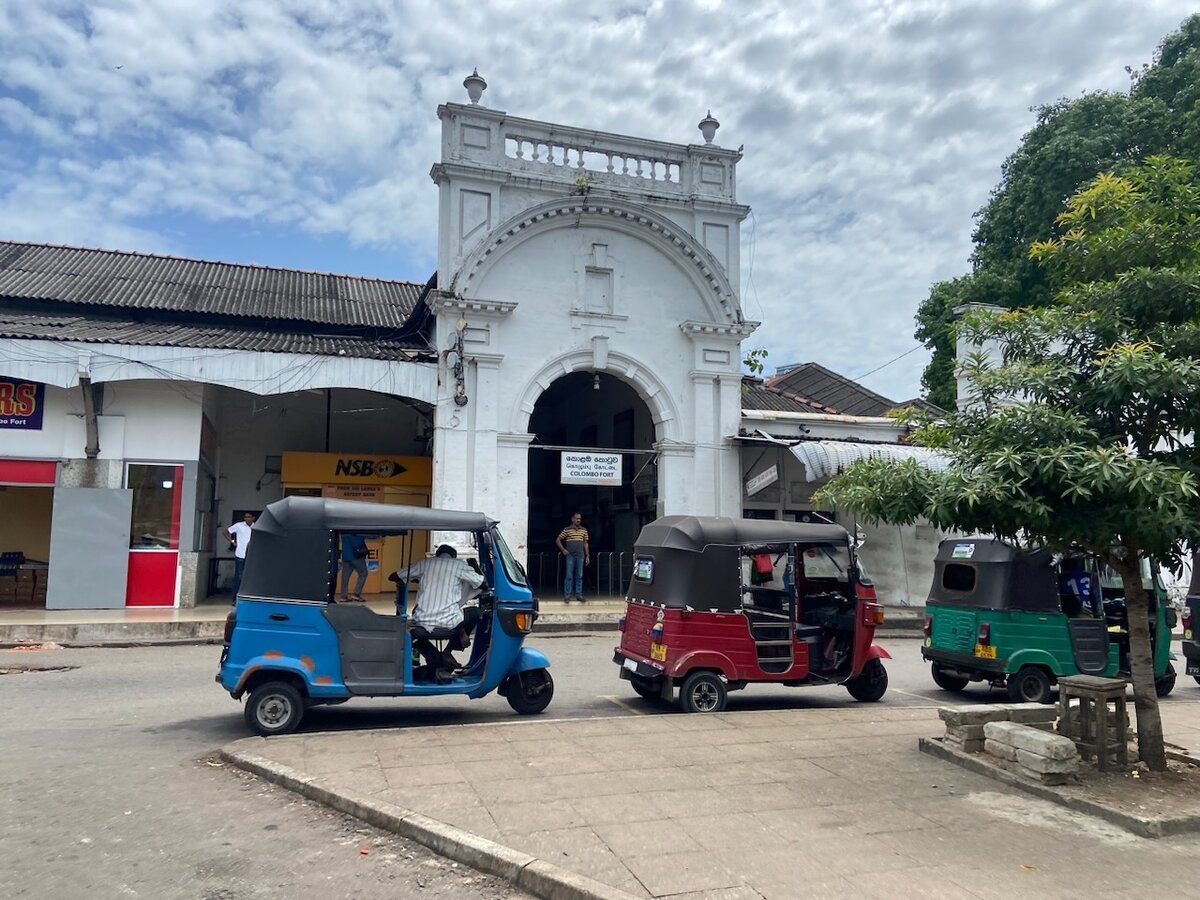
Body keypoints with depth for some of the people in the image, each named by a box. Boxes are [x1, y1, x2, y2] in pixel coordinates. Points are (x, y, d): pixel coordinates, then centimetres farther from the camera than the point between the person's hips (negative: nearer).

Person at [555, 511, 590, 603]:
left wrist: (587, 556, 8)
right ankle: (567, 595, 4)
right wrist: (563, 550, -3)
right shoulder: (567, 530, -2)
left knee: (579, 576, 6)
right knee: (569, 576, -1)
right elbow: (557, 540, 4)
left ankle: (579, 595, 12)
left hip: (580, 556, 3)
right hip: (570, 555, -3)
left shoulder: (584, 530, 9)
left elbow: (585, 543, 13)